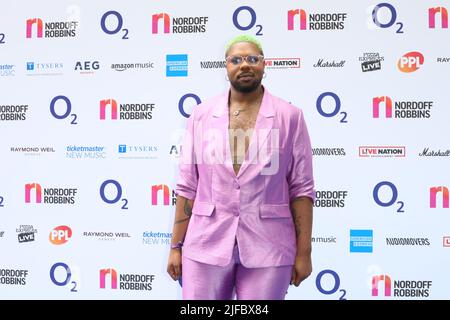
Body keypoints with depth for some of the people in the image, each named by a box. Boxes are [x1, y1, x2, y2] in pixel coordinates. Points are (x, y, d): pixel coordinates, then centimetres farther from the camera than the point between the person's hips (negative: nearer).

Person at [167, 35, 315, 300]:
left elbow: (301, 188, -1)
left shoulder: (289, 116, 0)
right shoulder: (202, 115, 5)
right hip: (206, 245, 2)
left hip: (267, 248, -1)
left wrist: (304, 252, -4)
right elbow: (188, 187, 6)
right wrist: (177, 246, 4)